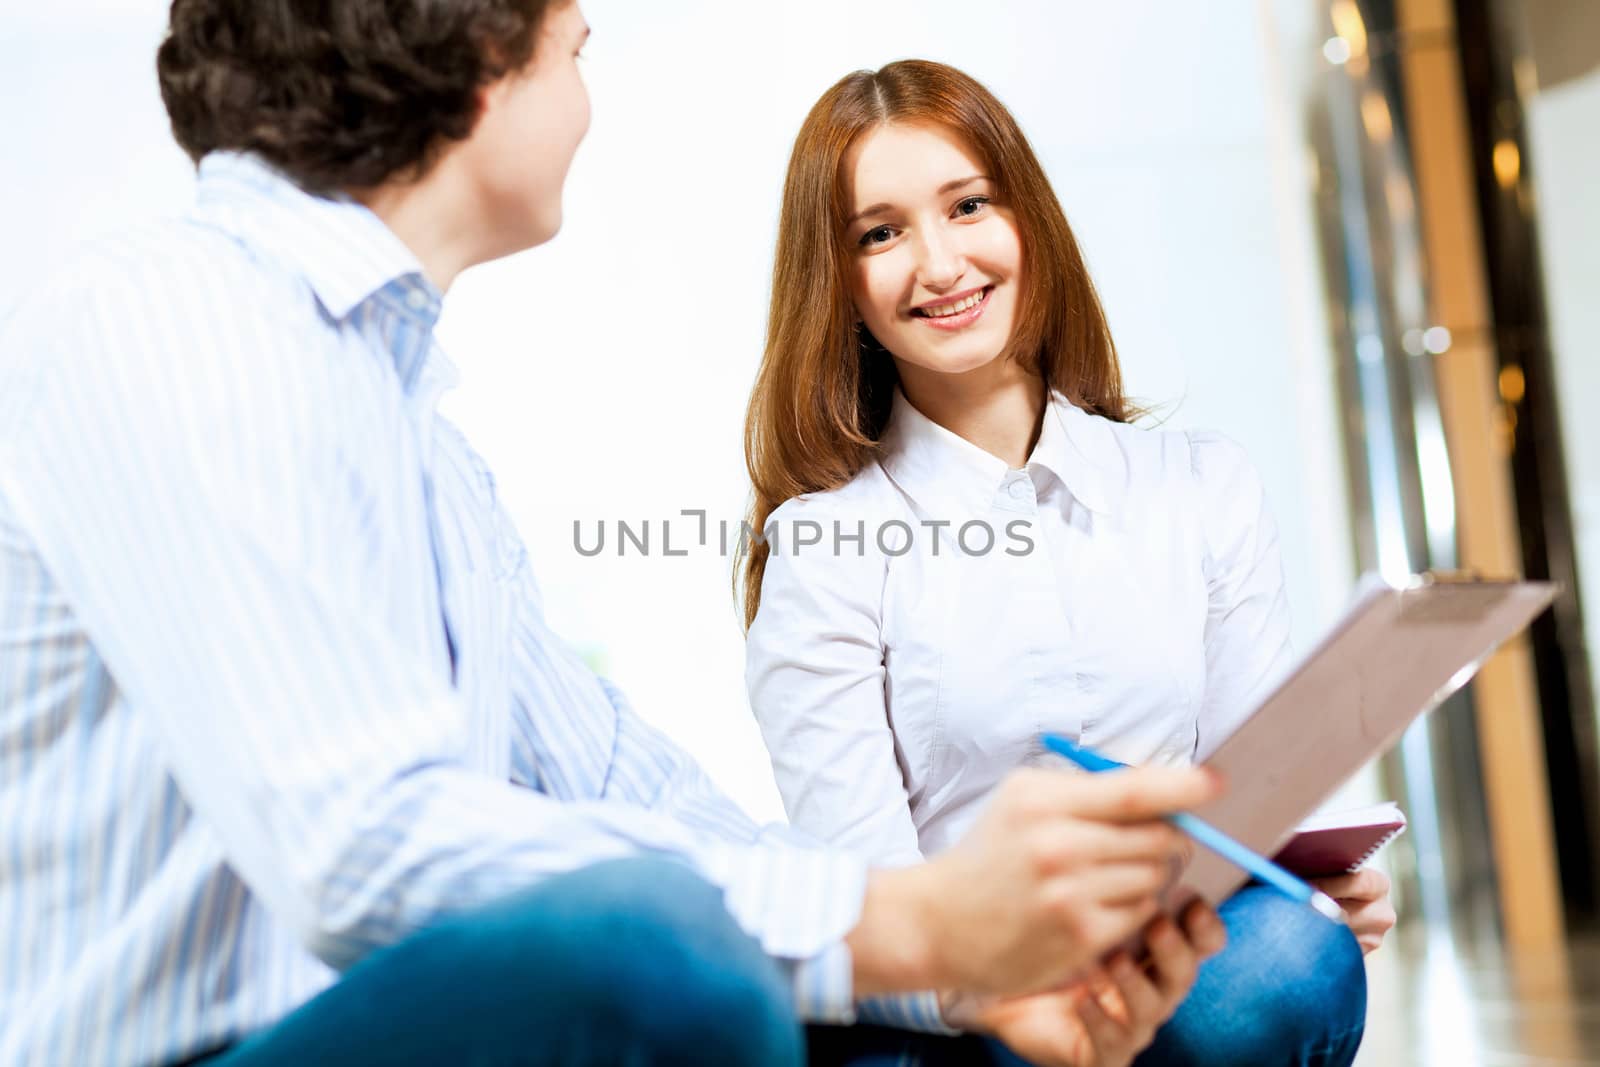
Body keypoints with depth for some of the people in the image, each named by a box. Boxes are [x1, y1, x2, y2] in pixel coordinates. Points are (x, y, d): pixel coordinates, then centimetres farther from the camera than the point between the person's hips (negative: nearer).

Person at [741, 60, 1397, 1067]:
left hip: (1192, 974, 4)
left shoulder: (1207, 488, 9)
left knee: (1288, 954, -31)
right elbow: (867, 897, -7)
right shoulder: (820, 546, -1)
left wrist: (1335, 880, -15)